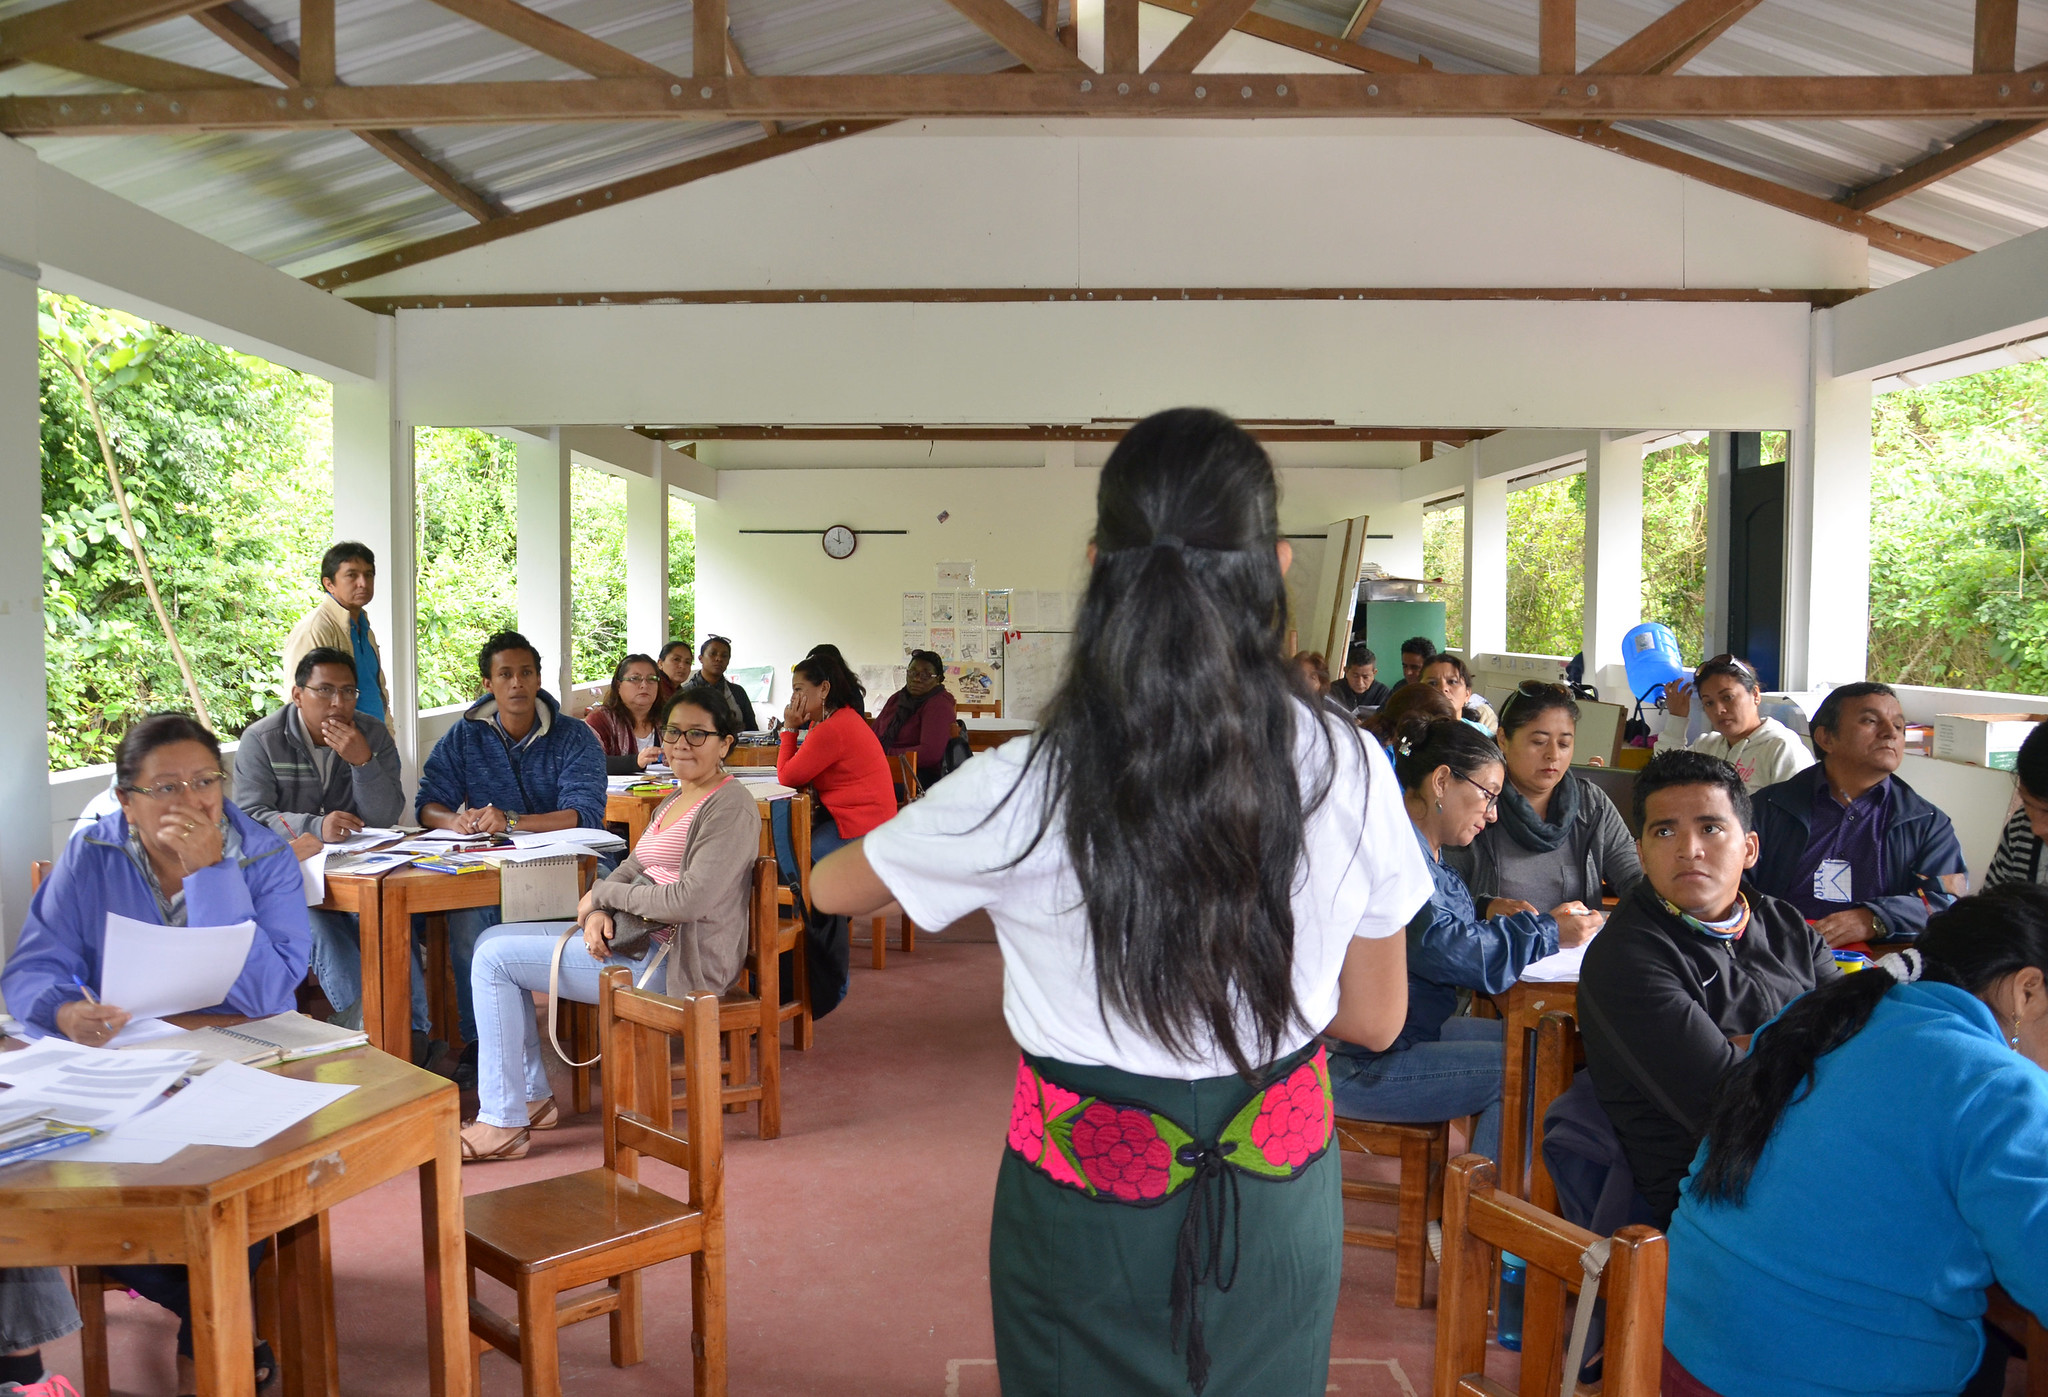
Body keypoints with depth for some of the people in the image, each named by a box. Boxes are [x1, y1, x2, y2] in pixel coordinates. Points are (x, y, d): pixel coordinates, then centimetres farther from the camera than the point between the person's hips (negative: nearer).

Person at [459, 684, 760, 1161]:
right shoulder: (679, 798, 15)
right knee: (493, 941, 11)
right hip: (640, 937, 10)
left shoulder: (730, 808, -16)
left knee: (494, 961, -9)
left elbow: (691, 899, -26)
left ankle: (501, 1123, -1)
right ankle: (533, 1098, 14)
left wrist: (603, 893, -12)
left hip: (674, 961, -10)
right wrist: (600, 913, -8)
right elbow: (634, 869, 15)